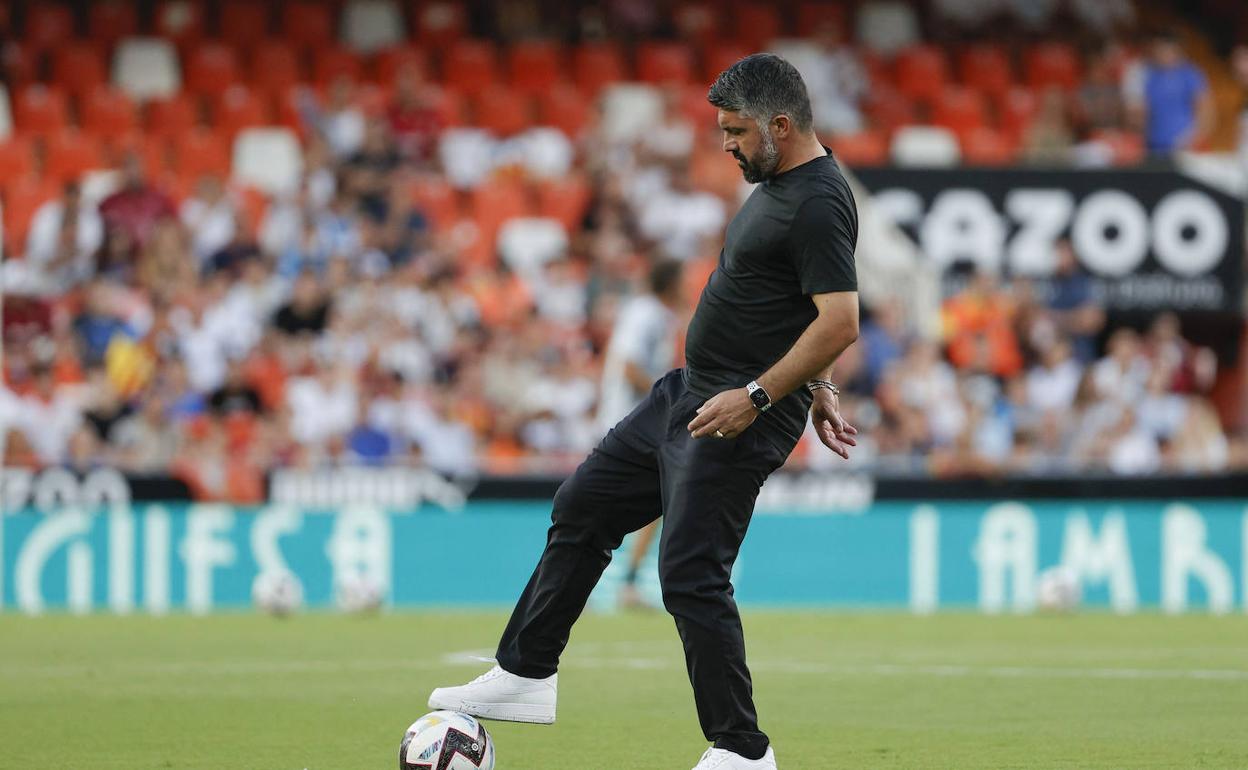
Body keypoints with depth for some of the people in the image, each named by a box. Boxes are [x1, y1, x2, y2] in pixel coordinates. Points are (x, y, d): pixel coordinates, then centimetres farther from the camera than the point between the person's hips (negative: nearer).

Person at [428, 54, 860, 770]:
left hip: (739, 416, -11)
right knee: (582, 510, 14)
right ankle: (527, 675, 23)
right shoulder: (776, 182, 12)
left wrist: (756, 397, -25)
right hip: (687, 391, 11)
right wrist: (818, 389, 20)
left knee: (692, 575, -10)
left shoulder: (819, 203, -20)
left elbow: (839, 323, -27)